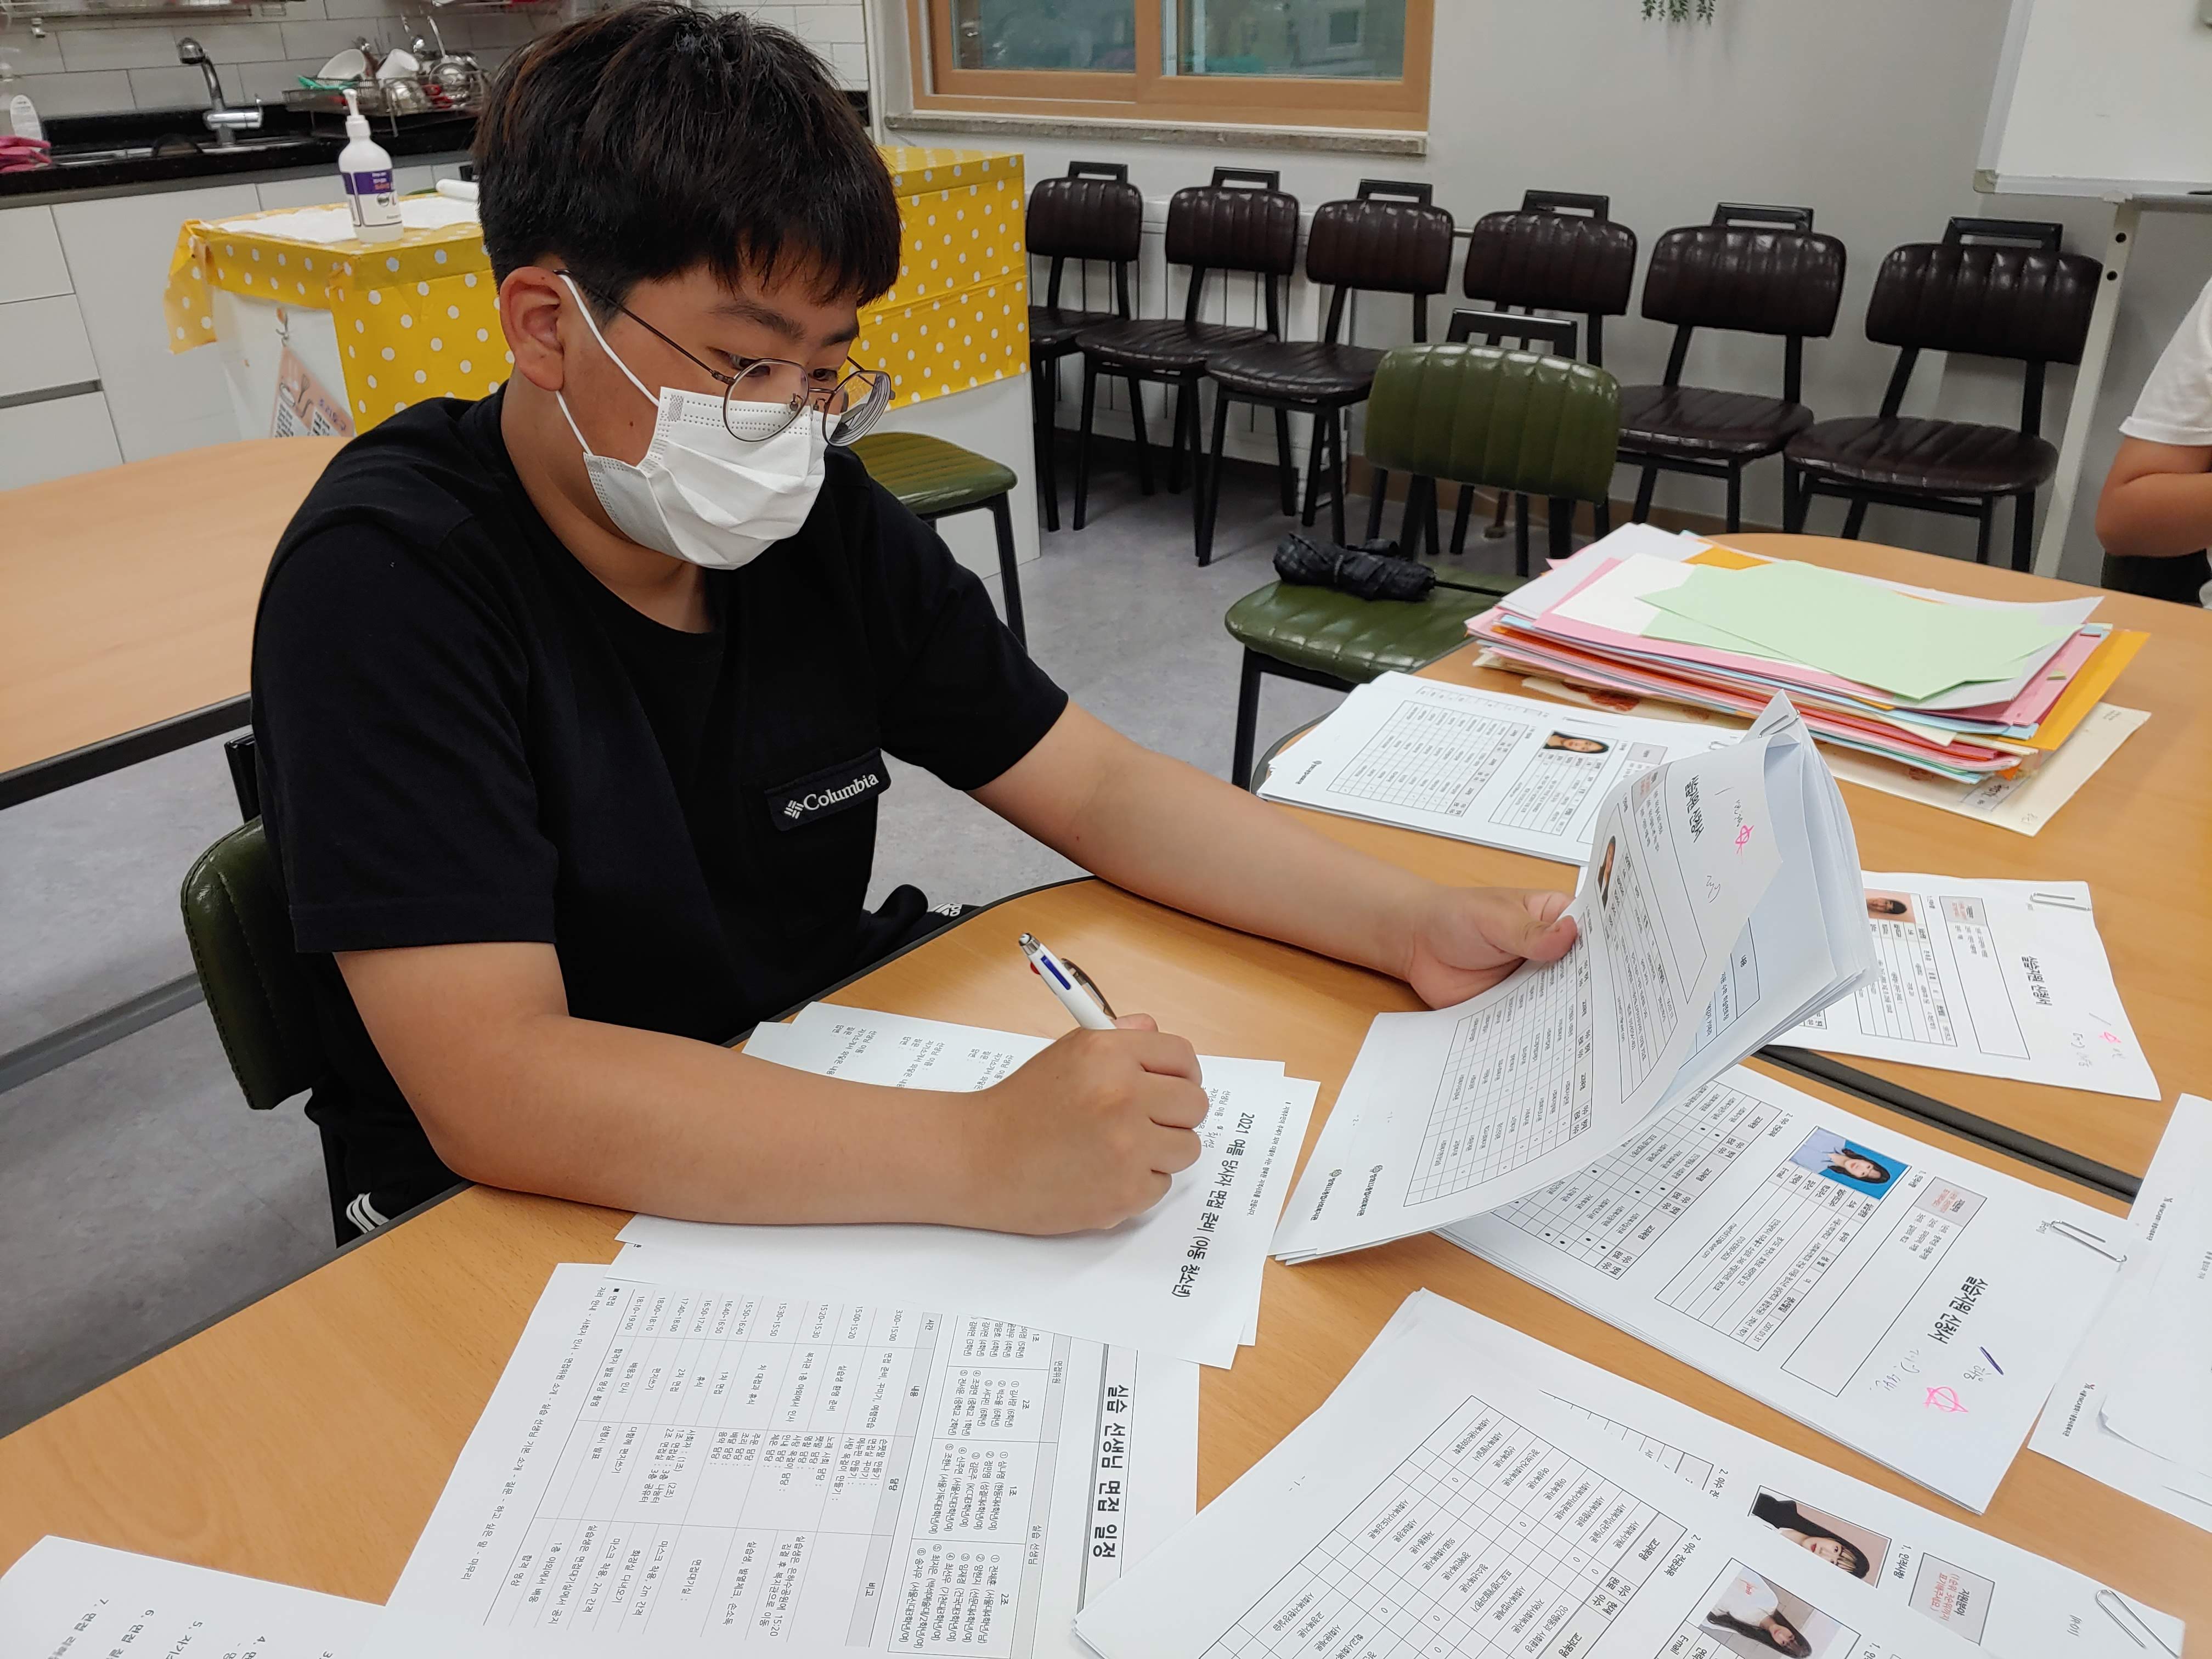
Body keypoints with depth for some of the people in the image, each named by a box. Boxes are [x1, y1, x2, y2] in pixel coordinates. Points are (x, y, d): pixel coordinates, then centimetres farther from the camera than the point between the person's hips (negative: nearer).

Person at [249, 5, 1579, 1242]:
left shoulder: (827, 524, -3)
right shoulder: (388, 581, -20)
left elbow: (1104, 789, 0)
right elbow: (491, 1085, -29)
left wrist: (1416, 927, -12)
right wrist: (980, 1158, -38)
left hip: (826, 1128, 5)